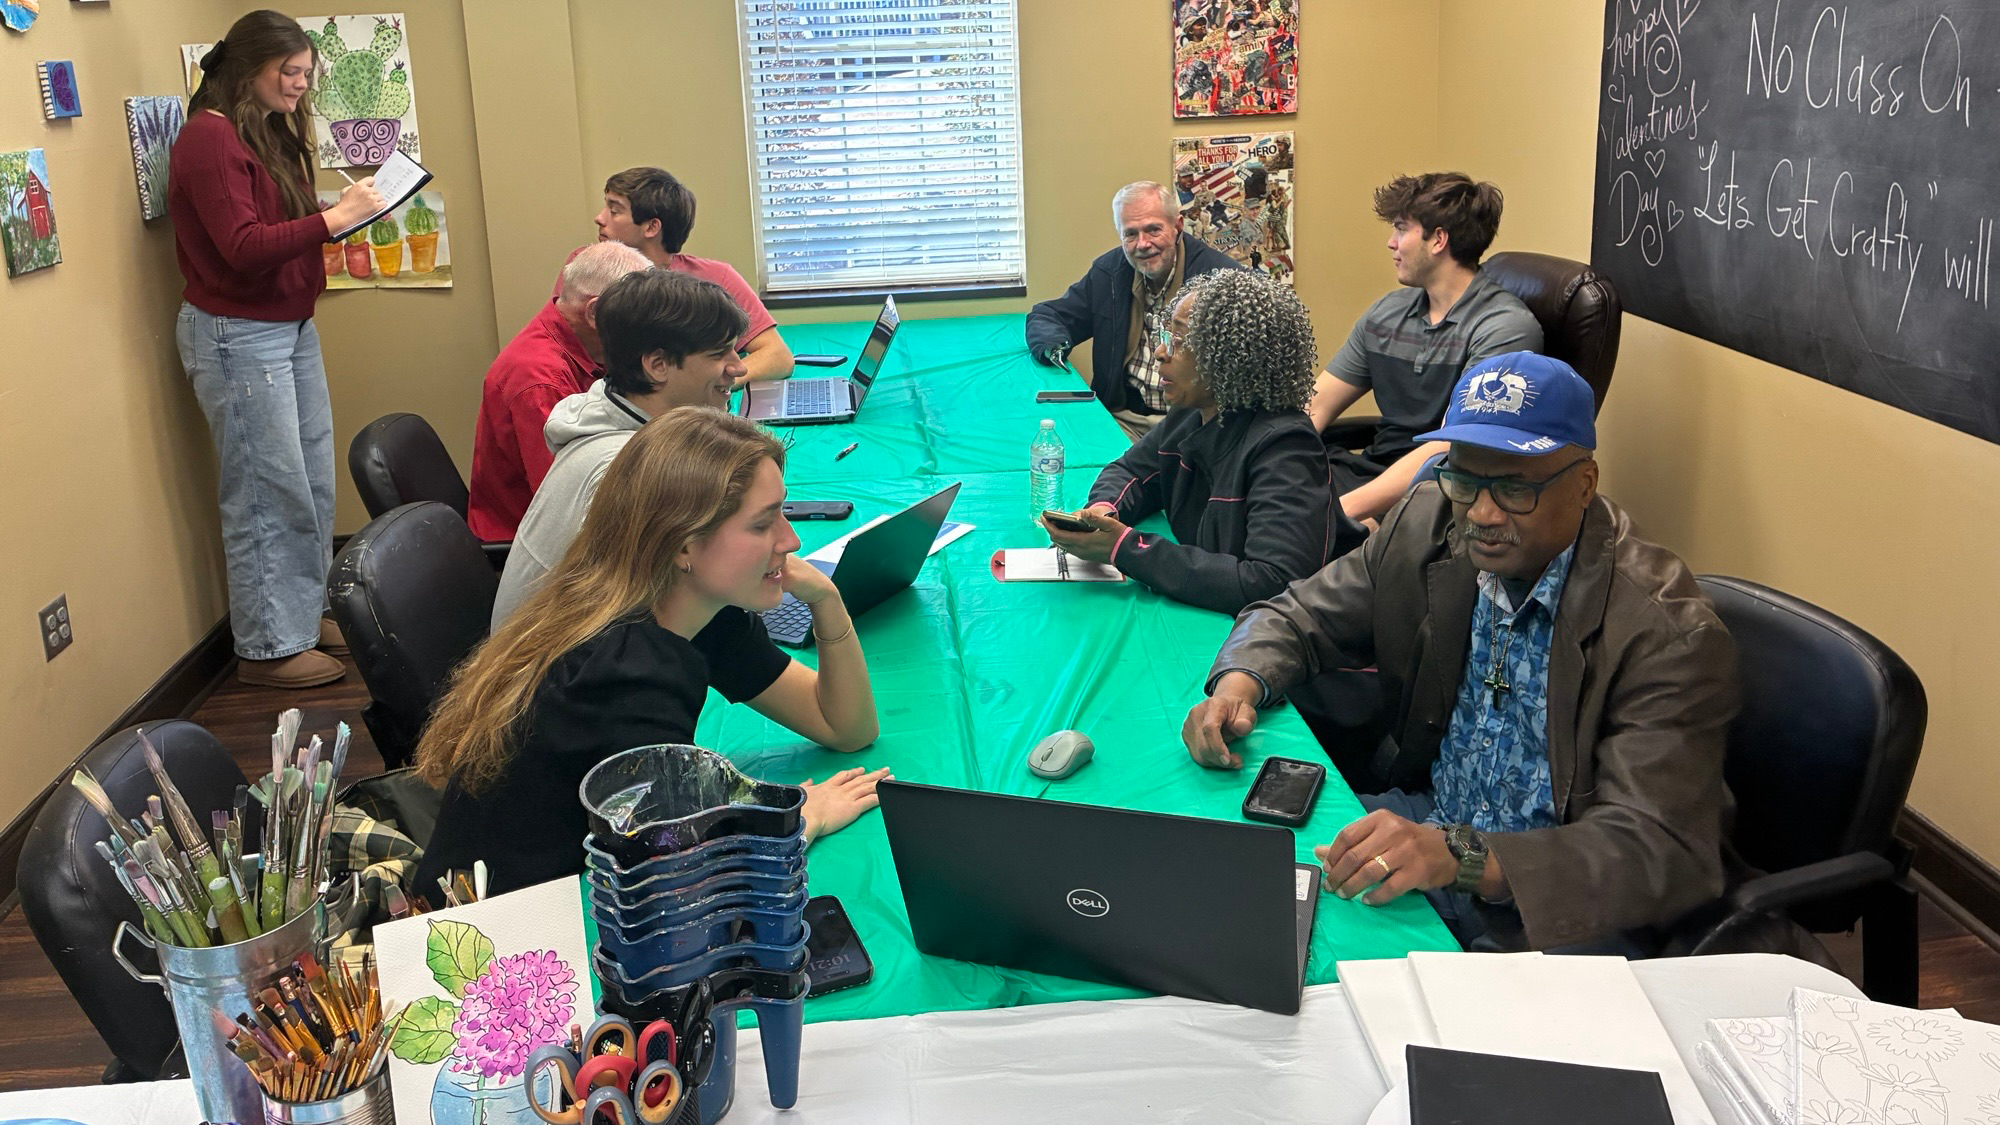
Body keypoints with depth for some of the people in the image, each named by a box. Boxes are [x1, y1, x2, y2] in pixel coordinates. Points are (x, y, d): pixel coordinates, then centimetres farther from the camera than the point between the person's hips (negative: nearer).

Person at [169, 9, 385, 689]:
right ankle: (269, 648, 6)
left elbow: (283, 229, 10)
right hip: (236, 334, -9)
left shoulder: (272, 134, 15)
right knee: (268, 493, -4)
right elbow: (242, 247, -23)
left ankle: (307, 612, 24)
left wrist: (347, 212, -5)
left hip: (292, 327, 9)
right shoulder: (209, 137, -14)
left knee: (314, 481, 11)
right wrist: (335, 217, -24)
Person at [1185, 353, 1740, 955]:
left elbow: (1662, 854, -27)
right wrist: (1240, 680, -14)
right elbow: (1300, 615, 11)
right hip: (1423, 822, 6)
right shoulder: (1428, 528, -3)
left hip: (1557, 919, -5)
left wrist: (1464, 858, -40)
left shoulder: (1668, 634, -21)